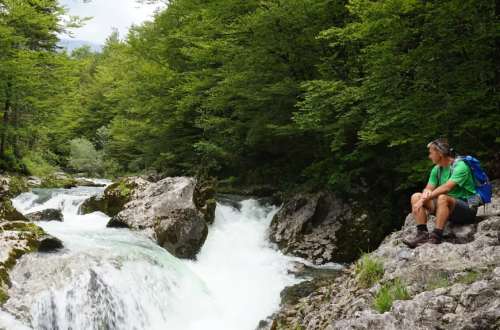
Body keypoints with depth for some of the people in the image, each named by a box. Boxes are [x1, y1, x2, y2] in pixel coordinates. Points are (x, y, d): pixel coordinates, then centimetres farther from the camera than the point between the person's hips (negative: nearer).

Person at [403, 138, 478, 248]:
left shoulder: (460, 166, -16)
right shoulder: (437, 169, 8)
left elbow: (446, 188, -28)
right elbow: (429, 188, 3)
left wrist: (424, 199, -29)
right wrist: (426, 192, -22)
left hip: (468, 208, -8)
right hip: (449, 208, 8)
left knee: (442, 198, -37)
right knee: (416, 197, -6)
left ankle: (436, 238, -37)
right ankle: (422, 234, -20)